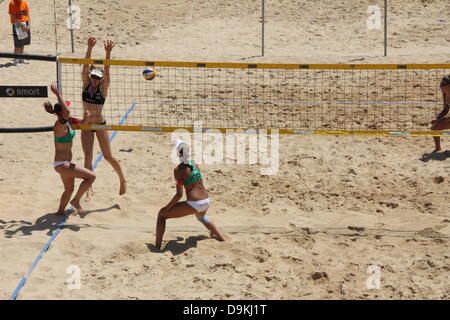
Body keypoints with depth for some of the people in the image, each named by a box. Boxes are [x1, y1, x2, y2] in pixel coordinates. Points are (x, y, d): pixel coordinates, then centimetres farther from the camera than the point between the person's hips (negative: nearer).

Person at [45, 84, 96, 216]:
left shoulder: (68, 121, 3)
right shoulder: (59, 125, -23)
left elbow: (82, 123, 16)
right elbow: (67, 112, -43)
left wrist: (85, 117, -6)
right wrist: (58, 94, -41)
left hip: (66, 163, 10)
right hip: (62, 164, -10)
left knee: (69, 190, 23)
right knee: (91, 176, -8)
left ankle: (60, 212, 37)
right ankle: (76, 201, 5)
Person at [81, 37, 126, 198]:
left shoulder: (103, 87, -10)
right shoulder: (86, 84, -4)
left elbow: (106, 71, -23)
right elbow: (86, 66, -15)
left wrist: (108, 53, -36)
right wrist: (89, 48, -27)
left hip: (100, 124, -2)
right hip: (86, 125, 2)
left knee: (108, 156, 5)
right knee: (88, 157, 2)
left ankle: (123, 180, 25)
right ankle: (89, 188, 9)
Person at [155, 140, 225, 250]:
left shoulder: (178, 170, -11)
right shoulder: (195, 165, 8)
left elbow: (179, 194, -13)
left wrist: (167, 207, -3)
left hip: (194, 204, -7)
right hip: (206, 201, 7)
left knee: (162, 214, 8)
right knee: (201, 216, 44)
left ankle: (157, 247, 2)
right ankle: (221, 237, 47)